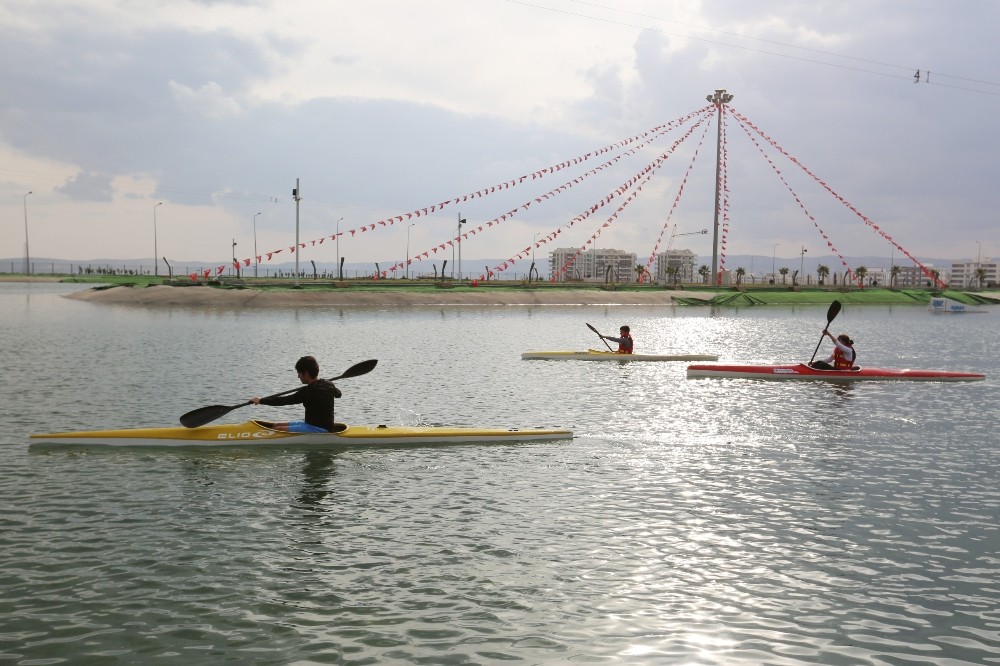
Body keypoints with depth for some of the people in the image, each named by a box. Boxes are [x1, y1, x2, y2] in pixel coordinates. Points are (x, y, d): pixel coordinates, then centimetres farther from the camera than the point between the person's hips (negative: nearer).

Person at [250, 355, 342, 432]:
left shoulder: (308, 391, -20)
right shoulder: (329, 385, 4)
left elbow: (284, 400, -15)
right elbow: (338, 394, 27)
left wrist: (261, 400, -4)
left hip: (317, 430, -10)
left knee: (278, 430, -21)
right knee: (276, 425, 9)